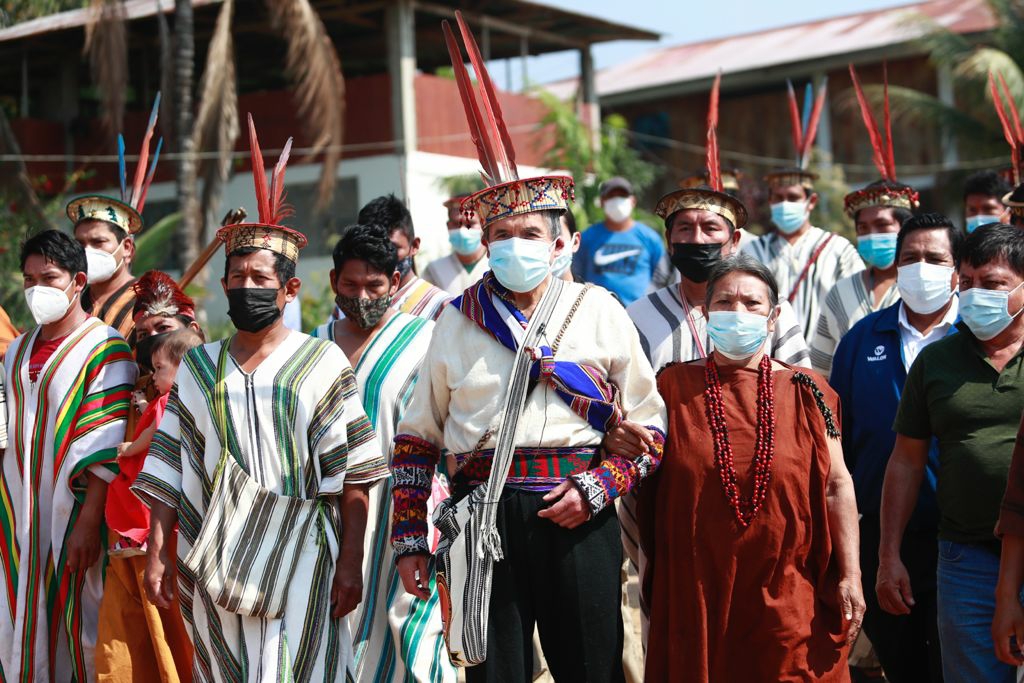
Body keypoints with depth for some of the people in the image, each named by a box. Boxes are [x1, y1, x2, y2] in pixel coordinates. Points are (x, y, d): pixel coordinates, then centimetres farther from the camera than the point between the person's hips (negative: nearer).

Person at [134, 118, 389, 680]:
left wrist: (350, 563, -8)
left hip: (299, 565, -3)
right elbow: (169, 471, 10)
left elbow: (351, 476, -3)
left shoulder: (322, 364, 1)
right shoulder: (196, 370, 10)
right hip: (216, 565, 3)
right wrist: (157, 551, 3)